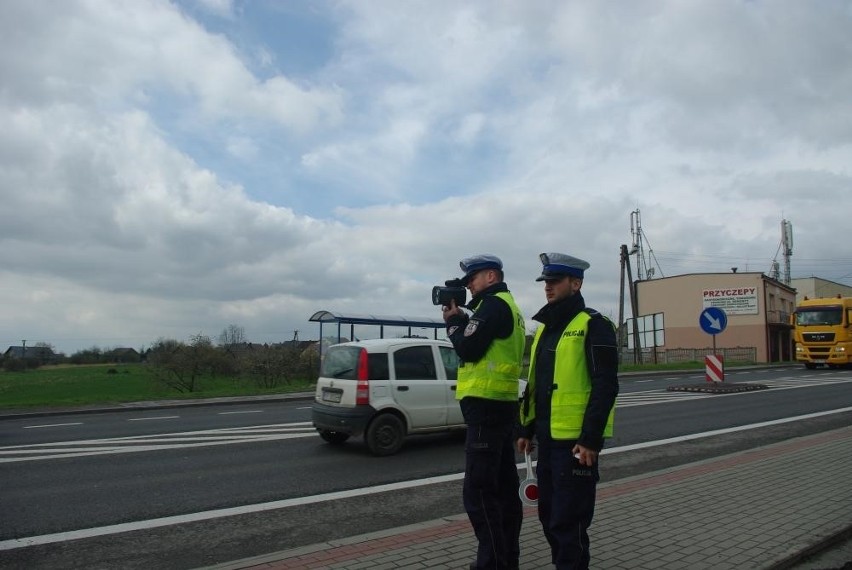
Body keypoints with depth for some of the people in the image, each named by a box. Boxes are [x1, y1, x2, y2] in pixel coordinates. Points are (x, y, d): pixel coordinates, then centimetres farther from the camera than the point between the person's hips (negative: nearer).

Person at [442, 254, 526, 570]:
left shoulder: (493, 304, -12)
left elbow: (468, 350, -17)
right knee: (503, 485, 14)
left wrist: (452, 319, -2)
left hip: (486, 407, -11)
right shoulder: (507, 306, 20)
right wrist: (460, 318, 9)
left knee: (478, 491, -8)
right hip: (500, 405, 11)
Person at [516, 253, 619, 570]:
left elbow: (605, 387, -16)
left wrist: (591, 439, -20)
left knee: (569, 520, -1)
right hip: (548, 439, 8)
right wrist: (527, 429, 17)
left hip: (576, 440, -8)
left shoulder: (593, 326, -10)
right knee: (549, 516, 17)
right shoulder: (545, 328, 15)